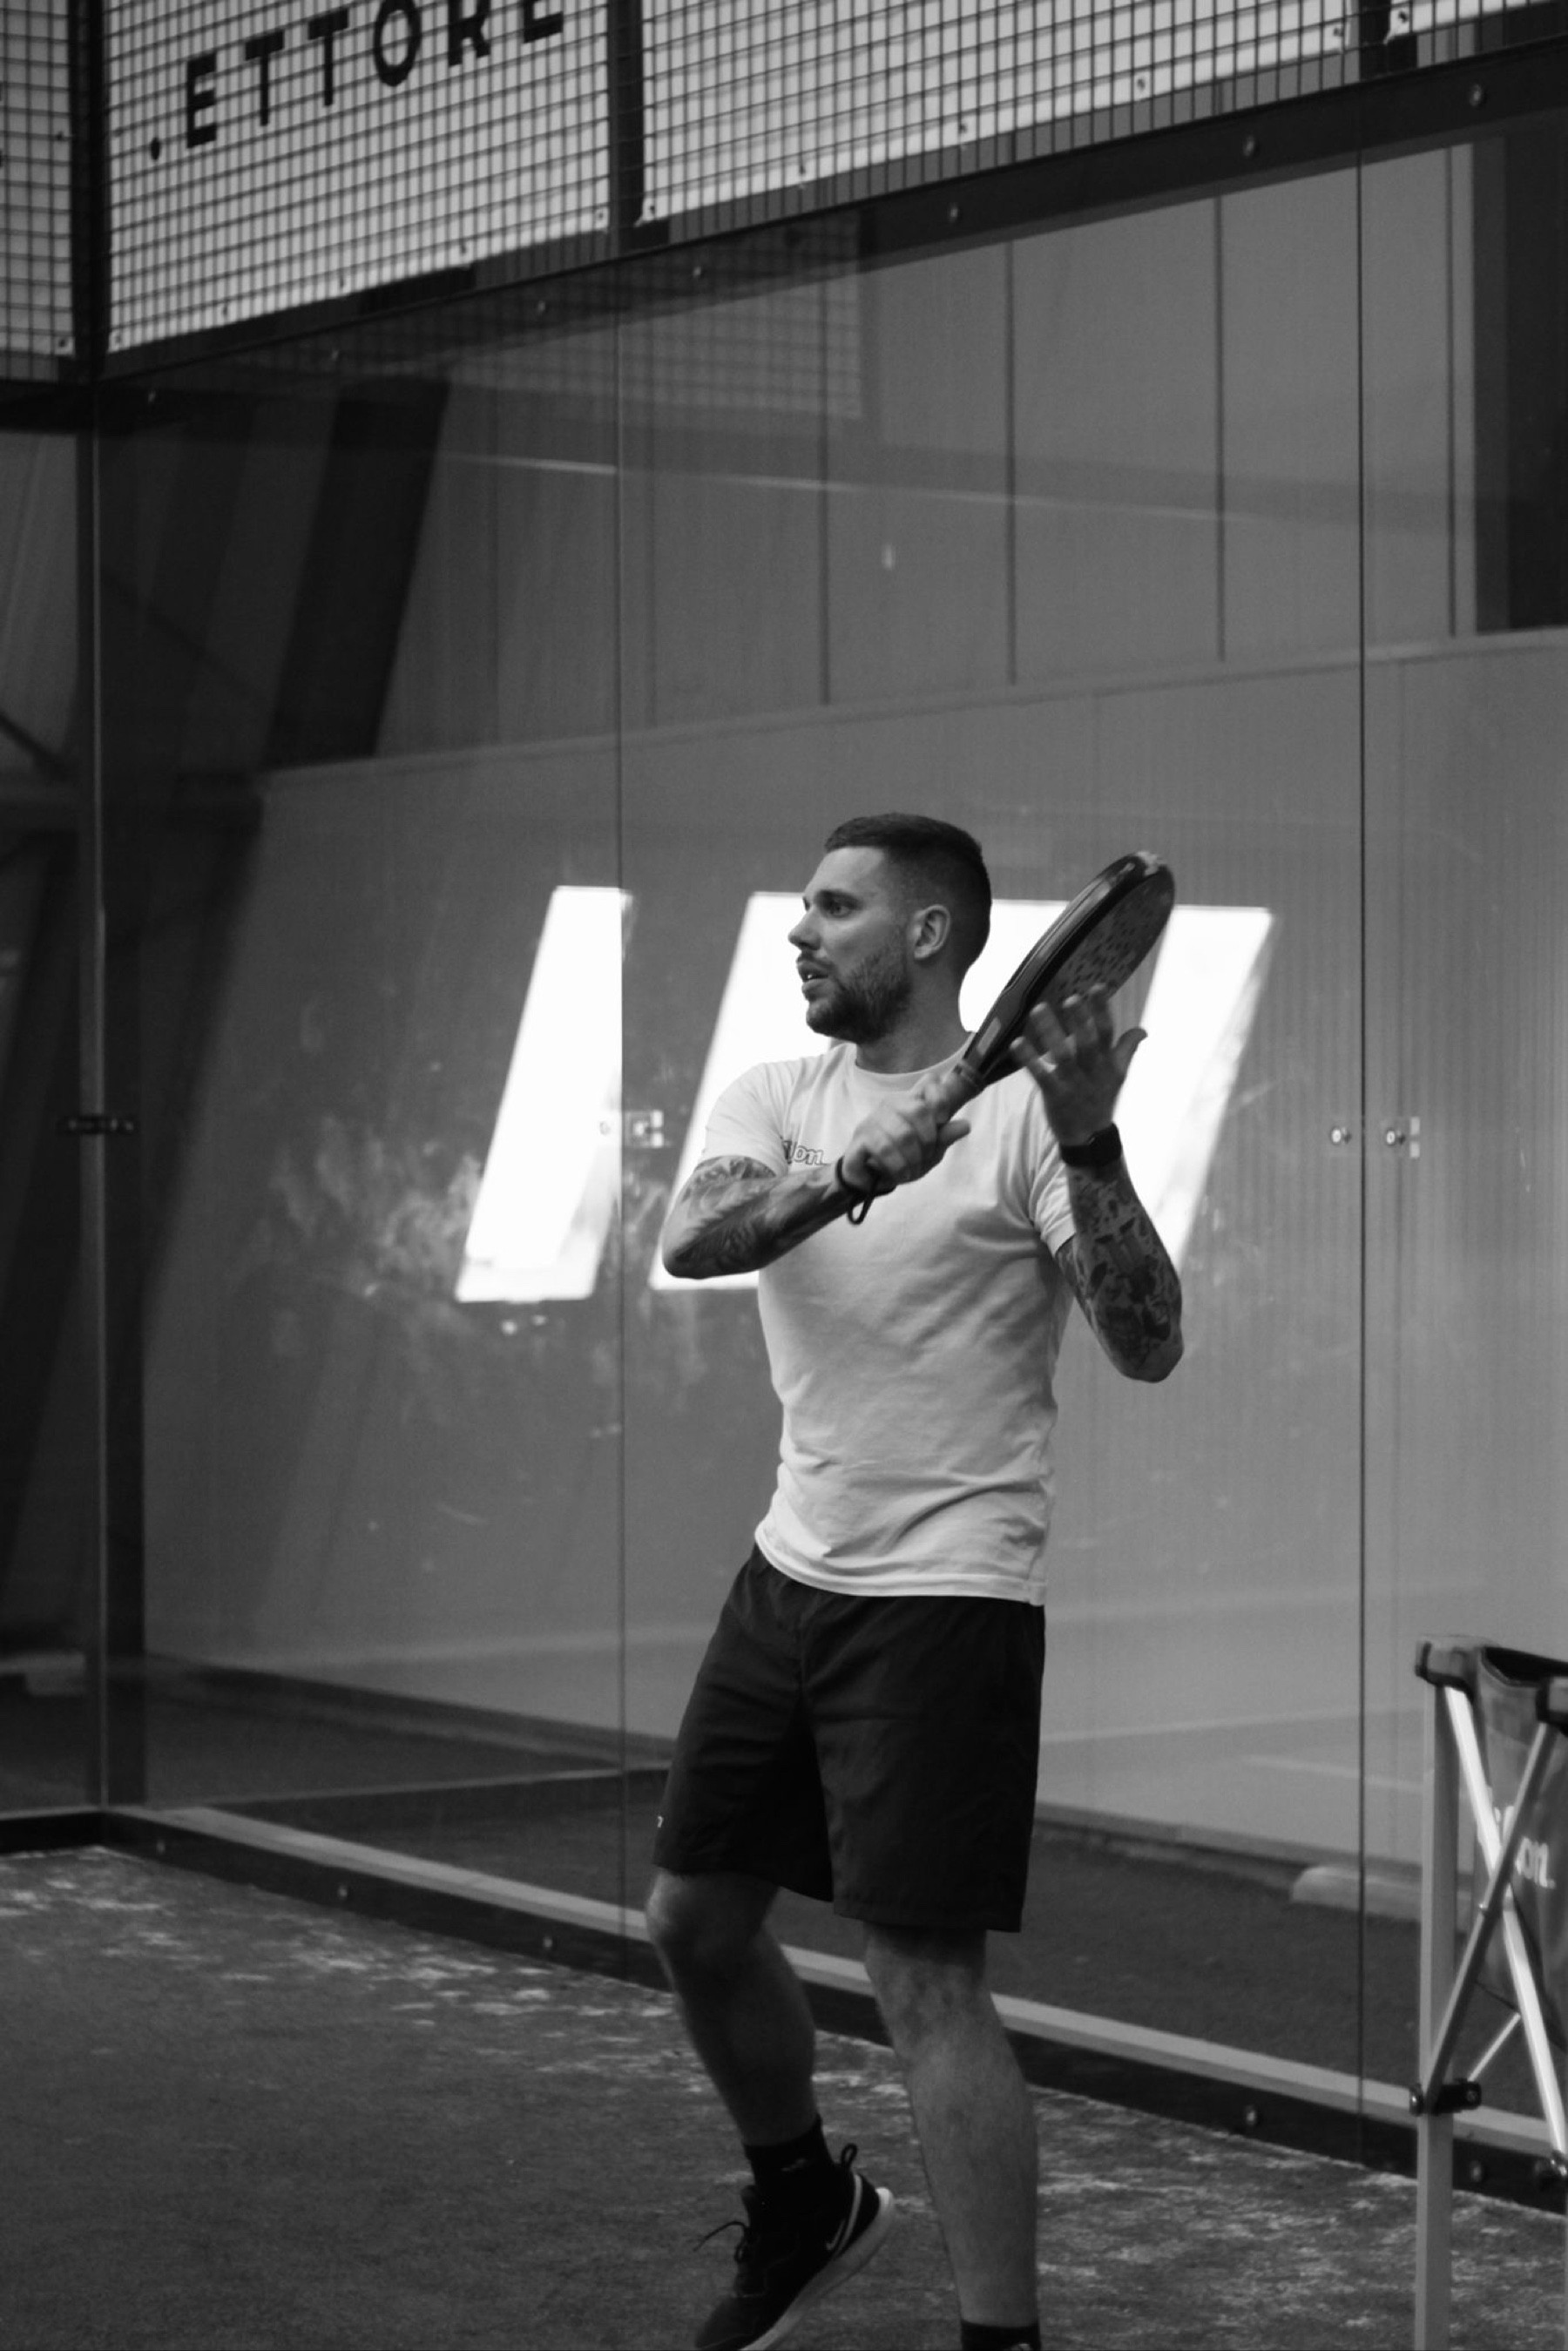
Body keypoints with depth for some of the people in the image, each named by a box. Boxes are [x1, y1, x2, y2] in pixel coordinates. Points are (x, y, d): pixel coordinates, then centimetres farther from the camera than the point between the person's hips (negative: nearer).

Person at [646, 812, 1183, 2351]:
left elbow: (1146, 1348, -20)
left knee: (923, 1981, -9)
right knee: (693, 1915, 17)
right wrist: (860, 1171, -33)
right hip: (791, 1573, 7)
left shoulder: (1023, 1118, -10)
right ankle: (804, 2206, 40)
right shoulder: (778, 1102, 6)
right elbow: (691, 1241, -16)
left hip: (944, 1600, -7)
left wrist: (1090, 1145, -31)